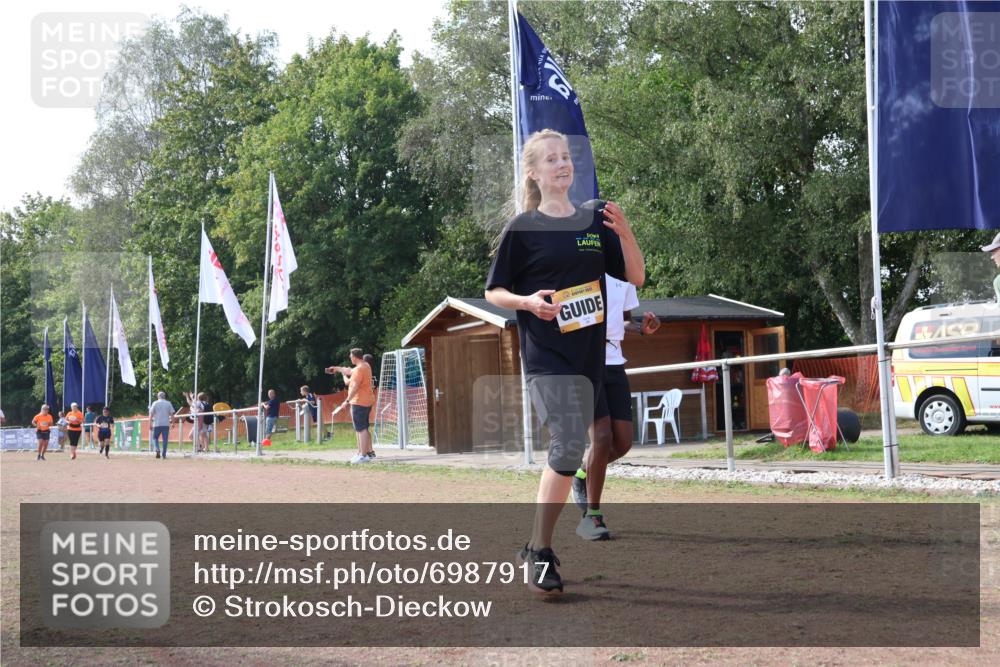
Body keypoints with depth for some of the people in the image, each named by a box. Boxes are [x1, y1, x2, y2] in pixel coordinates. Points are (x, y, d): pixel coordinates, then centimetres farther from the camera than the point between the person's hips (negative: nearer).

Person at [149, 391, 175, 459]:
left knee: (155, 438, 9)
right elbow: (172, 414, 3)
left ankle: (157, 450, -15)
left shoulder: (155, 403, 3)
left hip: (157, 424, -1)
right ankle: (164, 454, 3)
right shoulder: (168, 403, 7)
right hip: (166, 424, 1)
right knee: (165, 439, 5)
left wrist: (150, 423, 1)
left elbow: (151, 414, -2)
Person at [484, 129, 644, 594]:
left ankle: (538, 545, 24)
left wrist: (625, 233, -7)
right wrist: (528, 302, -18)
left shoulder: (595, 223, 11)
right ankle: (540, 552, -8)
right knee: (568, 448, -19)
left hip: (588, 355, 5)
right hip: (546, 357, -5)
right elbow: (493, 291, 2)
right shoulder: (522, 229, -1)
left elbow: (636, 277, 10)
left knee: (567, 451, 10)